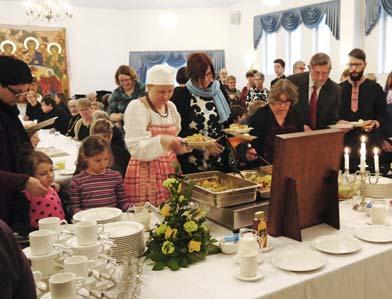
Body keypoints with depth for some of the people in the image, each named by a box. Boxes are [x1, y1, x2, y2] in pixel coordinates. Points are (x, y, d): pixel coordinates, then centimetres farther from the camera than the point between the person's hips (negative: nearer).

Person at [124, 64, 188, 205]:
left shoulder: (171, 106, 8)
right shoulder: (136, 107, -11)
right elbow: (136, 149, -19)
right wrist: (162, 141, -33)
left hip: (170, 170, 6)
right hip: (146, 174, -6)